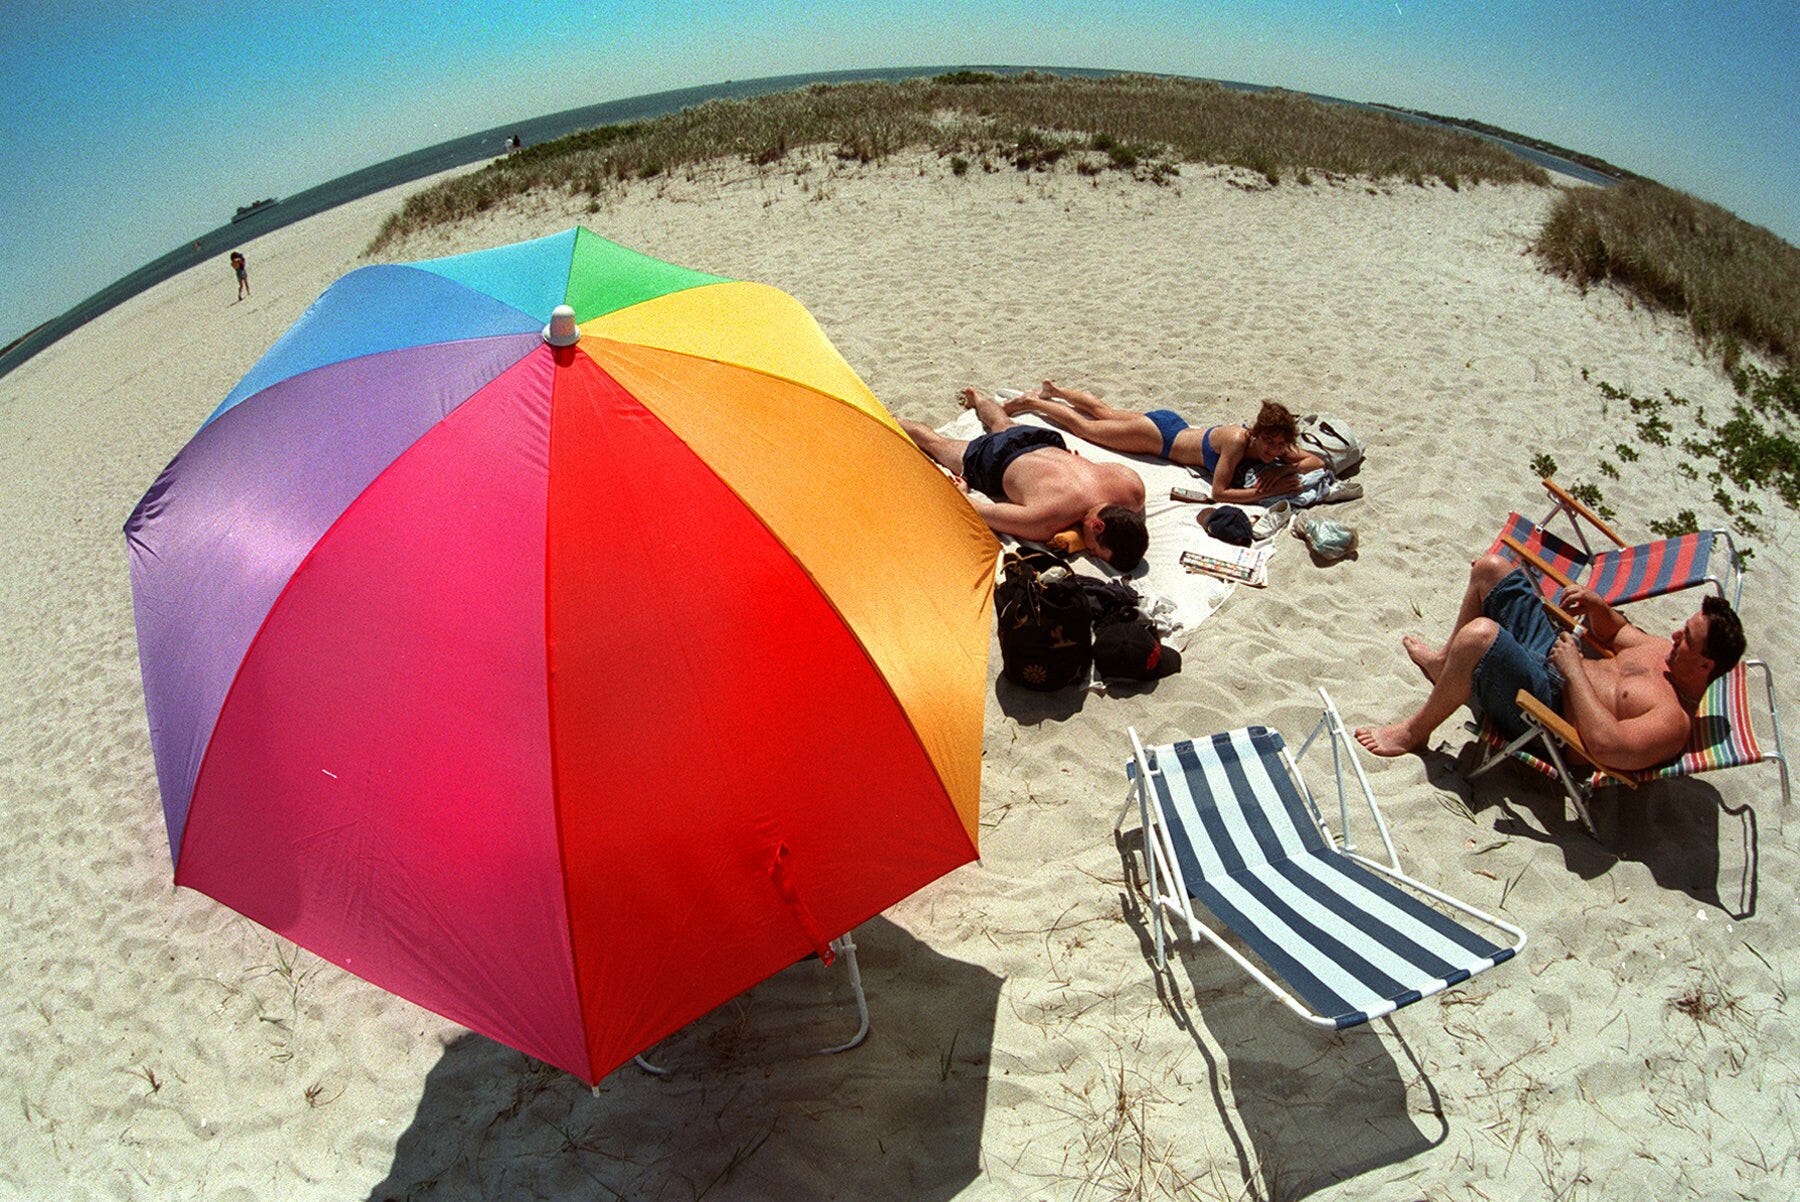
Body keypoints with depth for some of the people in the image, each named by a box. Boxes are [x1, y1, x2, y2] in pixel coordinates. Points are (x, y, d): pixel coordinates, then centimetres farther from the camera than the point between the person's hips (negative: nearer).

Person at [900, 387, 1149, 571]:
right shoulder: (1045, 521, -49)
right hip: (1001, 460, -4)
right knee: (935, 441, 27)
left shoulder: (1133, 489, -37)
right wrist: (961, 492, -16)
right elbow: (978, 511, -35)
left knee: (1003, 425, 42)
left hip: (1047, 444, 4)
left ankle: (977, 399, 70)